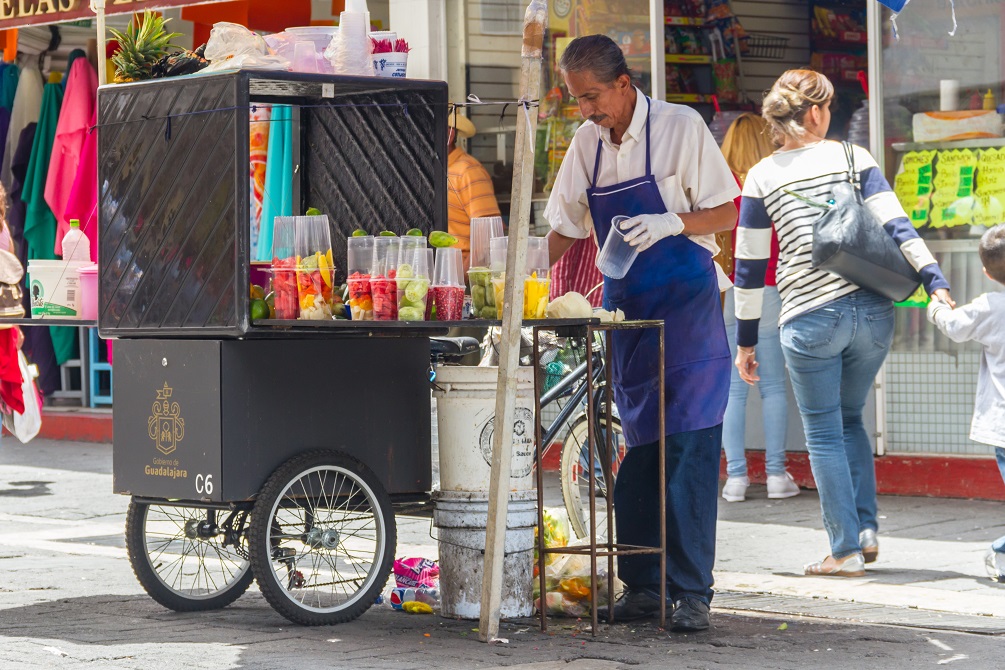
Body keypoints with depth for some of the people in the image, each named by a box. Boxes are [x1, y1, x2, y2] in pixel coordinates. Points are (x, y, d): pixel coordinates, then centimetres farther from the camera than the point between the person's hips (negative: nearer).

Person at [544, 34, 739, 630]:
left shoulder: (681, 127, -8)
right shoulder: (587, 142, 8)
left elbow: (725, 213, -5)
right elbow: (567, 228, 15)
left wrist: (671, 223, -22)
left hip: (685, 301, -5)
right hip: (625, 305, 5)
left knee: (689, 446, -9)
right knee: (637, 447, 5)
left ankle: (692, 591, -7)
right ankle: (641, 585, 10)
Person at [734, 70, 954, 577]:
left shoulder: (762, 177, 3)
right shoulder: (852, 158, 5)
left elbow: (749, 265, 5)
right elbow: (896, 226, -5)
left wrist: (745, 341, 12)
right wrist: (935, 282, -7)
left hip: (810, 321, -2)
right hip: (872, 314, 2)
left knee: (824, 434, 8)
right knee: (850, 420, 21)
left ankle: (846, 550, 6)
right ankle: (866, 529, 12)